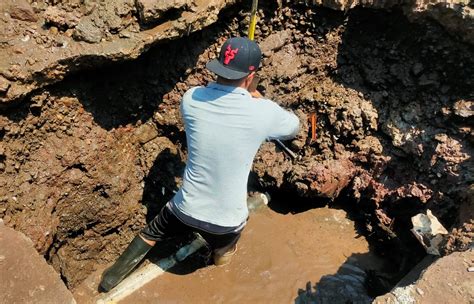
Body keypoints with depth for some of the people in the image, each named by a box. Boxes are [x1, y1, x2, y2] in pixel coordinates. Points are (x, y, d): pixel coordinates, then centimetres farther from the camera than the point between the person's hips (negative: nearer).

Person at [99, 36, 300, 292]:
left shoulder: (191, 99, -12)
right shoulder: (264, 112, -19)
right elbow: (294, 127, 5)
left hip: (187, 209, 3)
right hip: (228, 220, -2)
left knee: (151, 233, 33)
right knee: (222, 255, 34)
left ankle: (112, 278, 48)